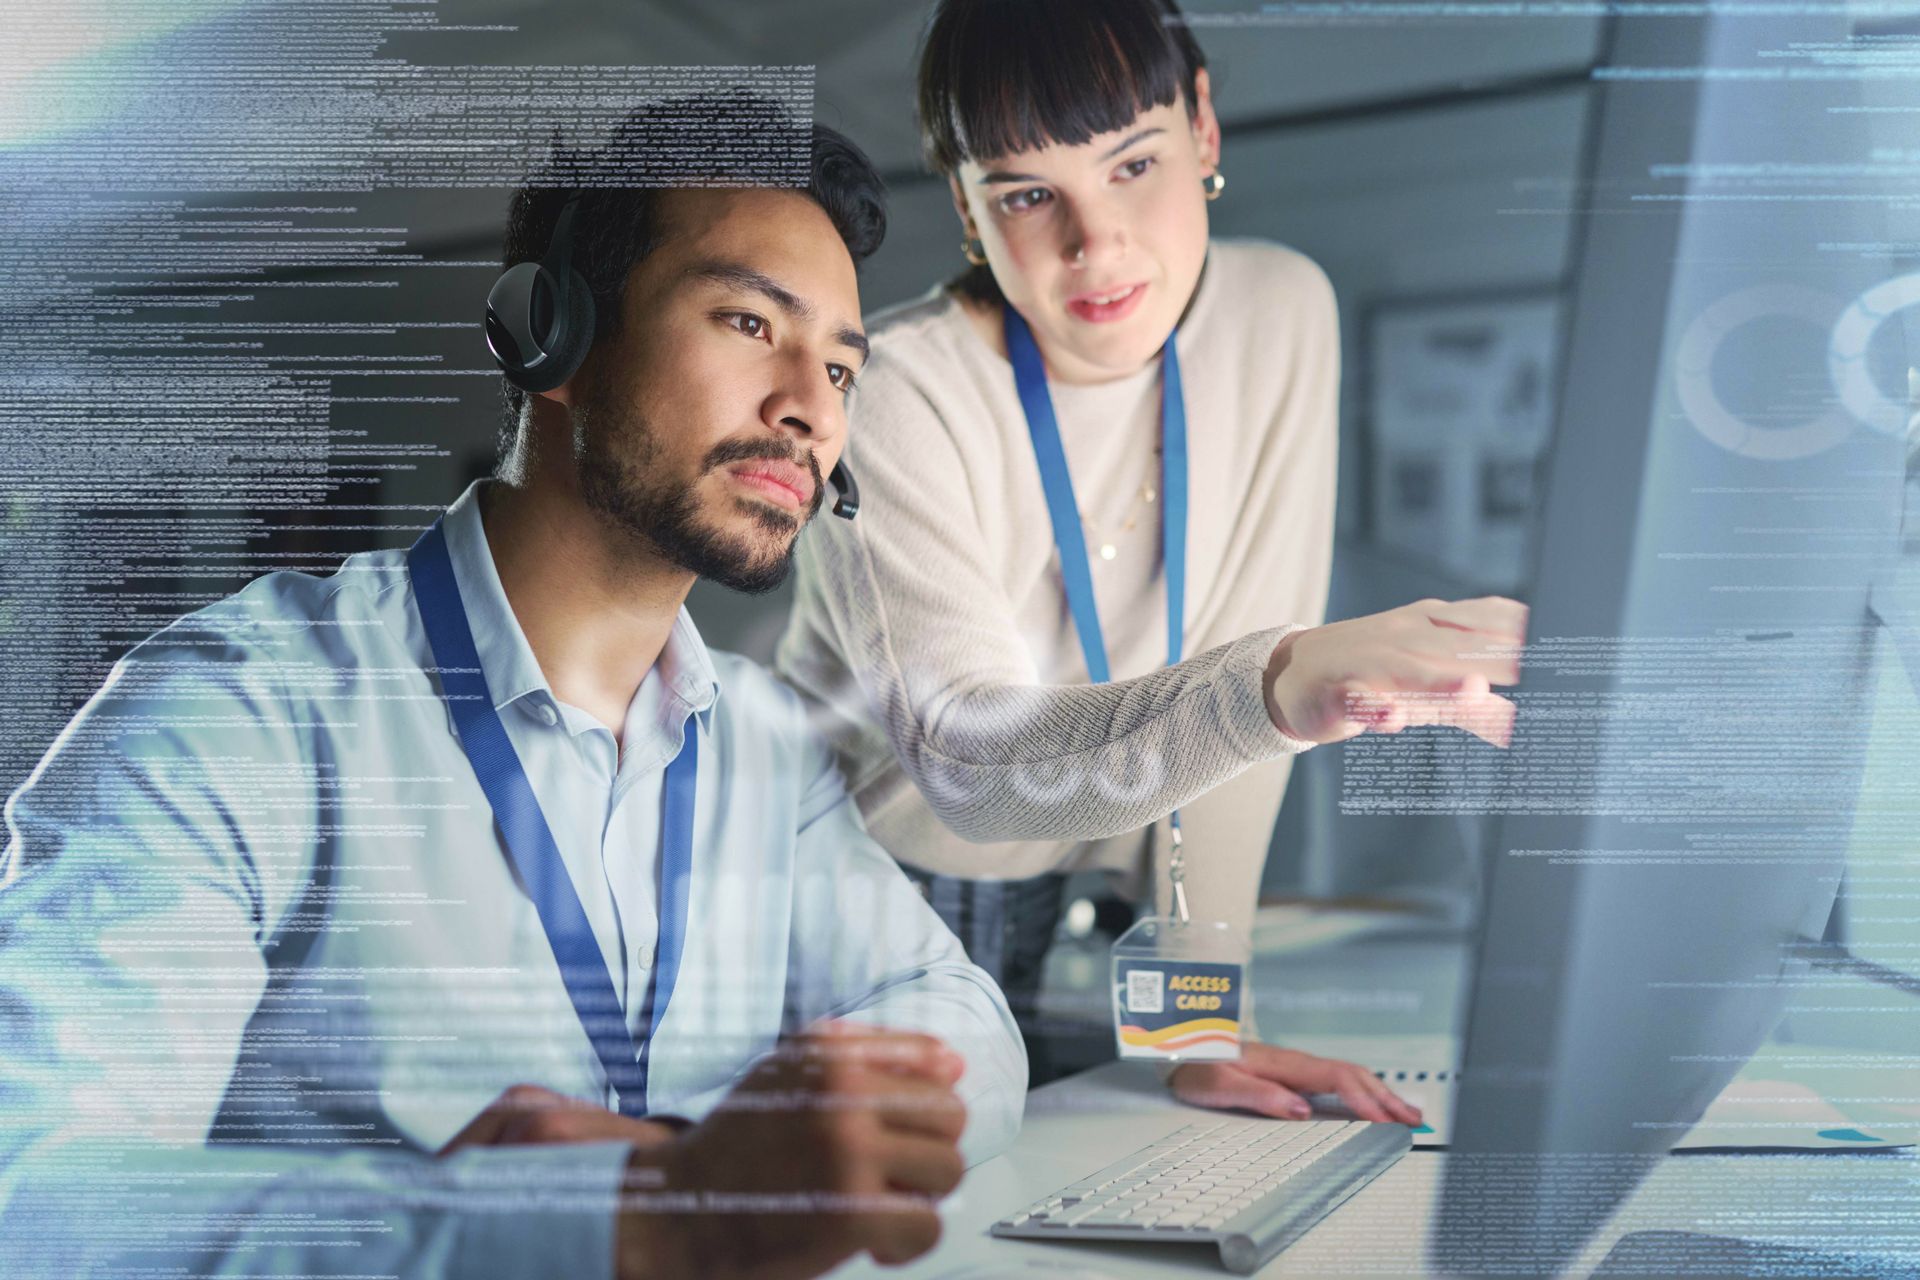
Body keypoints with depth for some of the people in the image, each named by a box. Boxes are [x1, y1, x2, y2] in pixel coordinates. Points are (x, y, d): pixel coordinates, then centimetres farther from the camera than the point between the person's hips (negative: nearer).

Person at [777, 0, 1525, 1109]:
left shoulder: (1282, 312, -6)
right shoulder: (891, 394, -20)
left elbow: (1230, 686, -6)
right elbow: (968, 755, -33)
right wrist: (1279, 686, -51)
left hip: (1073, 941, 3)